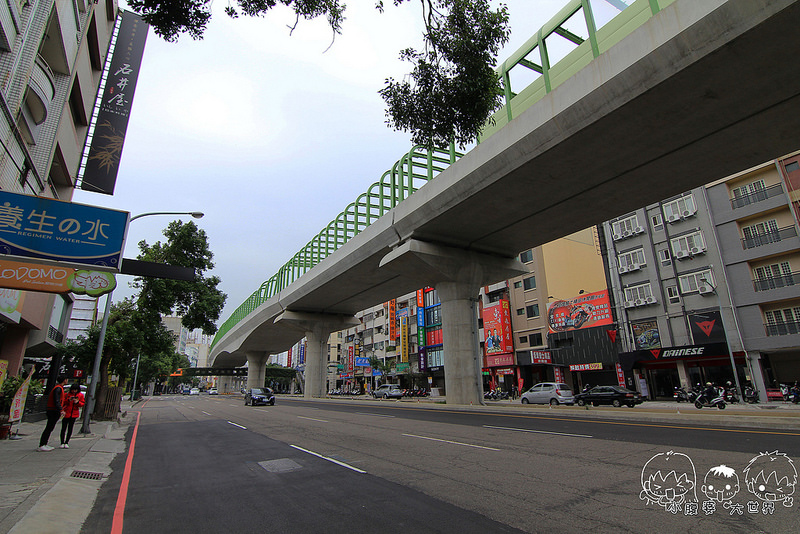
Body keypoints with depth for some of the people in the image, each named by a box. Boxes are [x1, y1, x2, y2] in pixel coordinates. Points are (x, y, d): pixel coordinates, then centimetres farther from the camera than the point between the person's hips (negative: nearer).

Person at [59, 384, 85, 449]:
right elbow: (62, 402, -4)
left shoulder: (80, 395, 3)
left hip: (74, 414, 2)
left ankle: (66, 443, 13)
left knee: (70, 429, 5)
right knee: (64, 428, 0)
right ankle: (62, 443, 10)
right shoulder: (67, 394, -4)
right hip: (66, 413, -2)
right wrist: (68, 400, -21)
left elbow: (82, 403, 6)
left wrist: (78, 402, -14)